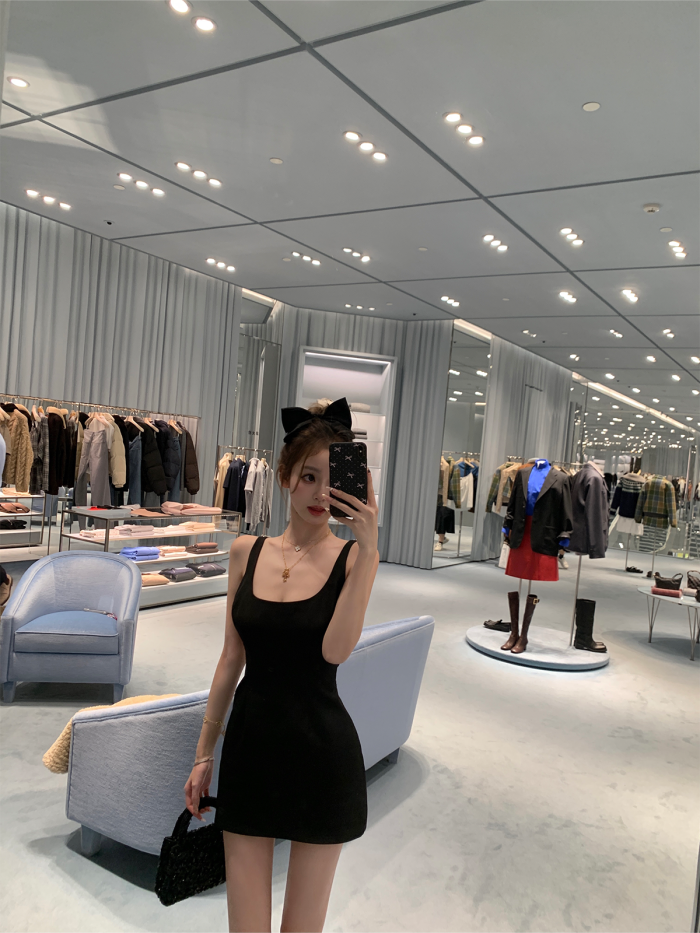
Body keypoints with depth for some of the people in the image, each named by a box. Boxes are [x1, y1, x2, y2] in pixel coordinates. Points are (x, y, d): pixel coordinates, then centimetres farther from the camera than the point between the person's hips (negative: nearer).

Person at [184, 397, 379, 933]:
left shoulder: (354, 556, -8)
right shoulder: (246, 551, 1)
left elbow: (336, 649, -22)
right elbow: (232, 658, 6)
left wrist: (367, 549, -27)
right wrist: (204, 753, 10)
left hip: (322, 753, -2)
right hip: (250, 746, 3)